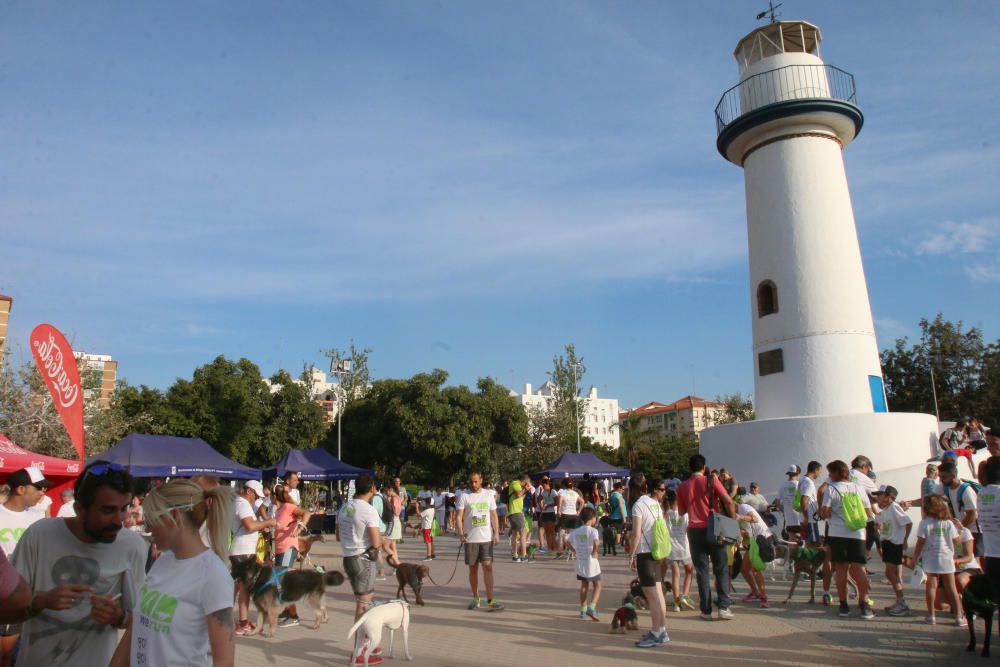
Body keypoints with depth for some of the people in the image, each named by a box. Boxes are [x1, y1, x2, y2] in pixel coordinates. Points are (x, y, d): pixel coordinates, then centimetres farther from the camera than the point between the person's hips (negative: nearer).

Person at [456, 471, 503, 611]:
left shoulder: (489, 495, 7)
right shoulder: (464, 496, -1)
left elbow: (494, 515, 9)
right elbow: (459, 516, -5)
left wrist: (496, 533, 1)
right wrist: (460, 533, -19)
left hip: (487, 538, 1)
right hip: (470, 538, -1)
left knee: (488, 567, -7)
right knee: (473, 568, 8)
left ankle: (490, 600, -8)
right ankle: (475, 598, 22)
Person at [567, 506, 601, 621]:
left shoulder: (576, 531, 5)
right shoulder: (593, 530, -14)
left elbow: (567, 542, 12)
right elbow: (596, 542, -31)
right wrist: (594, 552, -16)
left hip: (580, 562, 6)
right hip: (591, 562, -5)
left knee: (584, 585, 19)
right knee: (597, 586, 7)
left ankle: (583, 610, 22)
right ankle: (591, 608, -9)